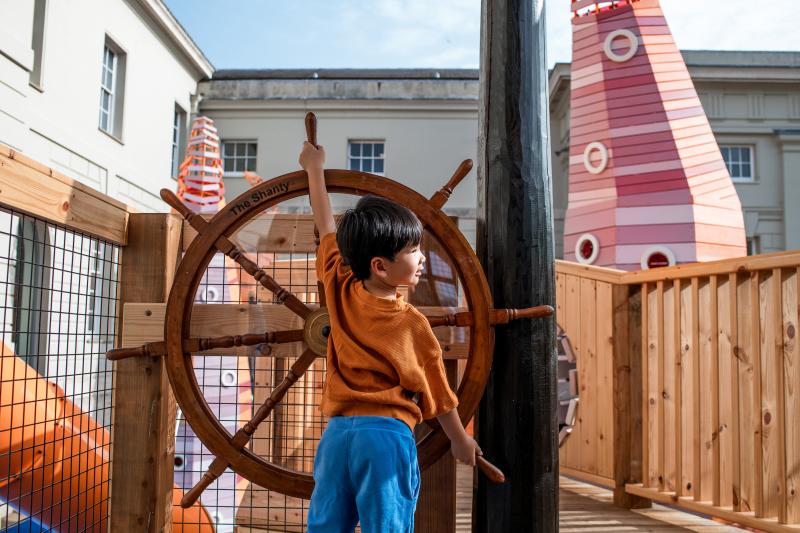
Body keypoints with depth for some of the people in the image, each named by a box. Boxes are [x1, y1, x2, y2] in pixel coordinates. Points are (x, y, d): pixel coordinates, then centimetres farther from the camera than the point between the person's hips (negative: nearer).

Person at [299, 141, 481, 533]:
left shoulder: (340, 290, 3)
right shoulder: (411, 323, -6)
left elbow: (326, 229, 18)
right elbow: (435, 392, 4)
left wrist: (314, 168, 32)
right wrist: (460, 440, 20)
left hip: (336, 432, 4)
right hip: (387, 434, -4)